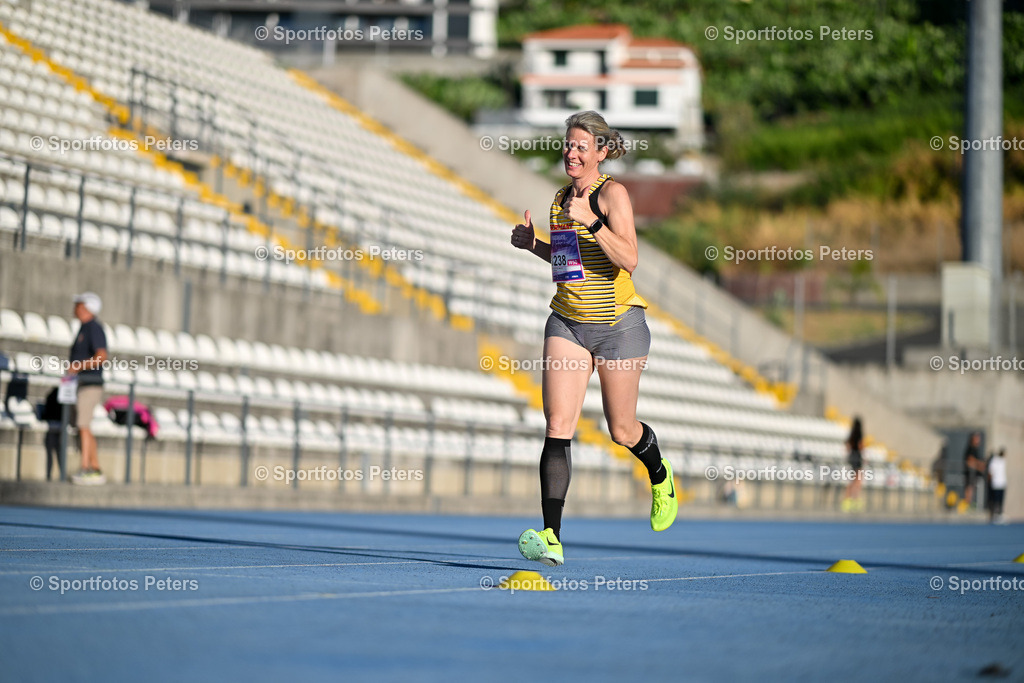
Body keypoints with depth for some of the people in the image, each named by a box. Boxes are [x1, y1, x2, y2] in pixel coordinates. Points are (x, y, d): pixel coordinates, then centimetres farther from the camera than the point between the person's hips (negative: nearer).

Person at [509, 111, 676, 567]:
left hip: (619, 324, -5)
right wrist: (534, 244, 7)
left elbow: (628, 259, -22)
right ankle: (551, 538, -19)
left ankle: (660, 477, 45)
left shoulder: (612, 194, -11)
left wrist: (591, 220, -31)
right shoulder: (562, 197, 10)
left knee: (622, 431, 8)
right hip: (567, 323, 5)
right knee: (557, 425, -12)